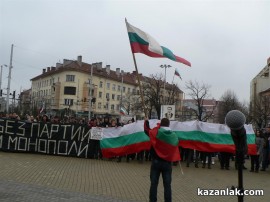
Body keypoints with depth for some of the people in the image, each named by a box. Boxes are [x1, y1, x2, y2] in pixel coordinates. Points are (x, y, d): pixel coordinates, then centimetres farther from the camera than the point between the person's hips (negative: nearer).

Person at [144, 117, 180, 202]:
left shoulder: (156, 132, -9)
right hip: (167, 163, 1)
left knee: (154, 183, 6)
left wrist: (146, 121, 23)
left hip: (156, 162, -1)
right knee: (167, 185, 6)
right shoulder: (174, 136, -2)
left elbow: (147, 130, 8)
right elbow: (175, 148, 6)